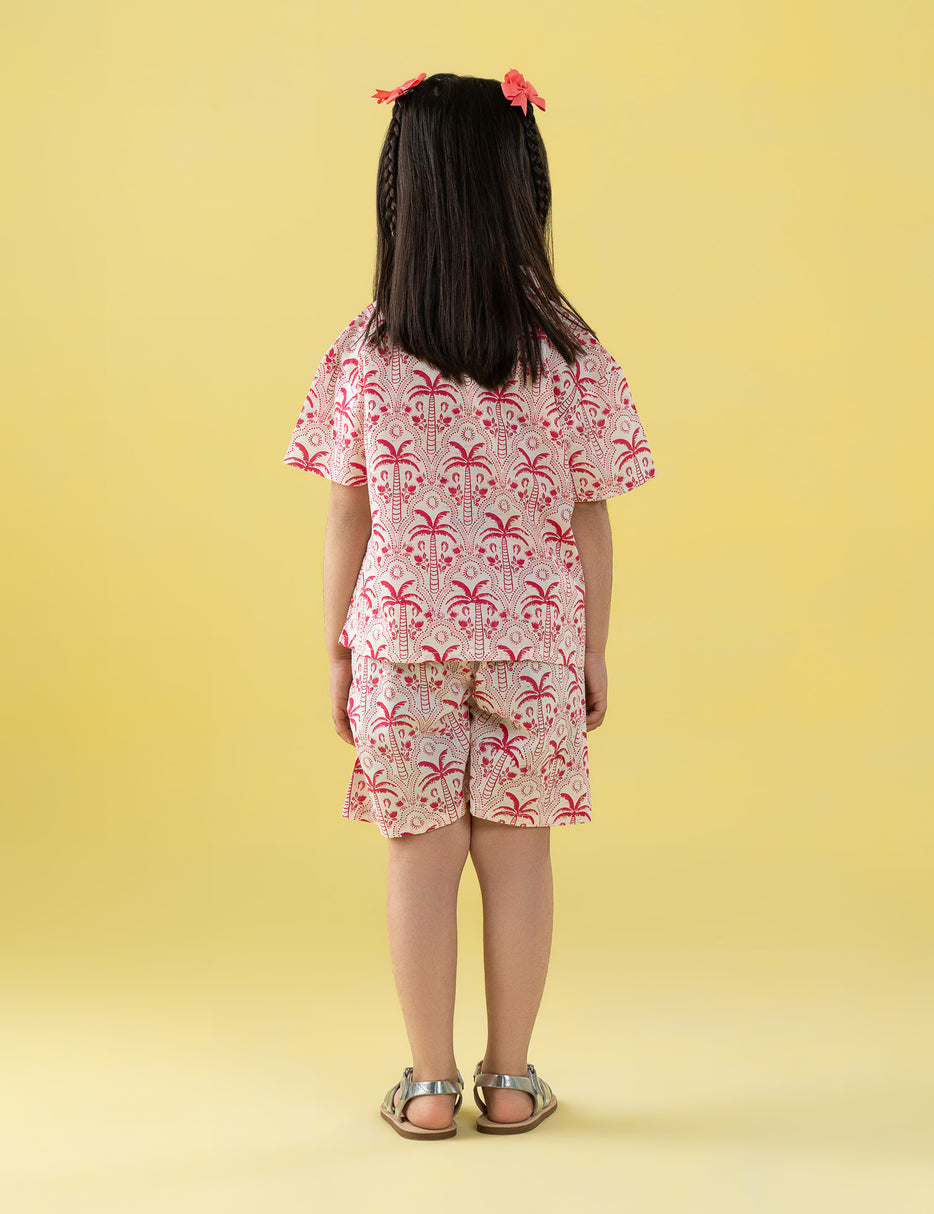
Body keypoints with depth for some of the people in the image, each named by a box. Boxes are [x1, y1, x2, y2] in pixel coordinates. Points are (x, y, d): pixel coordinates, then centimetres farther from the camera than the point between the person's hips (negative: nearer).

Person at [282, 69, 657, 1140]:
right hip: (534, 645, 0)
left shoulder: (364, 358, -8)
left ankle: (430, 1085, 23)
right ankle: (510, 1079, 26)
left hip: (399, 644, 0)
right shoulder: (572, 359, -9)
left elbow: (347, 522, -2)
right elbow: (588, 527, -4)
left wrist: (338, 652, 8)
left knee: (421, 856, 12)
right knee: (517, 856, 13)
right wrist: (593, 652, 8)